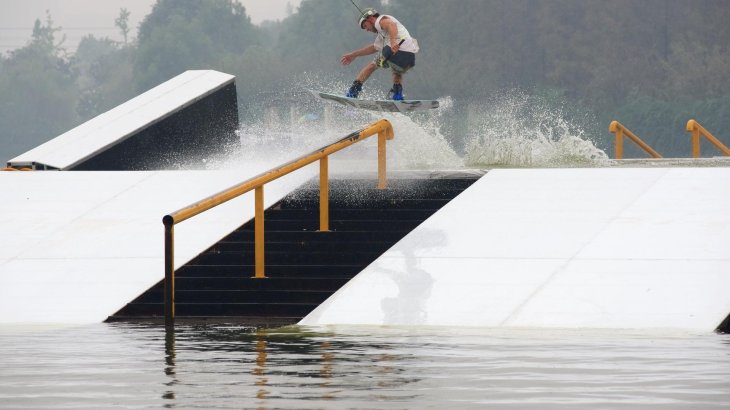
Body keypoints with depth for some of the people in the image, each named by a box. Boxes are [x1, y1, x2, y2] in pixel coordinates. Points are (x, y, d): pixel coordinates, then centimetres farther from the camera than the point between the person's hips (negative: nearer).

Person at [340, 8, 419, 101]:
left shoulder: (380, 21, 8)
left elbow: (392, 25, -15)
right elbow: (374, 48, 48)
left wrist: (393, 41, -33)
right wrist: (353, 55, 55)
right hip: (411, 57, 8)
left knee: (372, 65, 17)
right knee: (397, 73, 37)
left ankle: (353, 91, 16)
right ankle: (397, 92, 11)